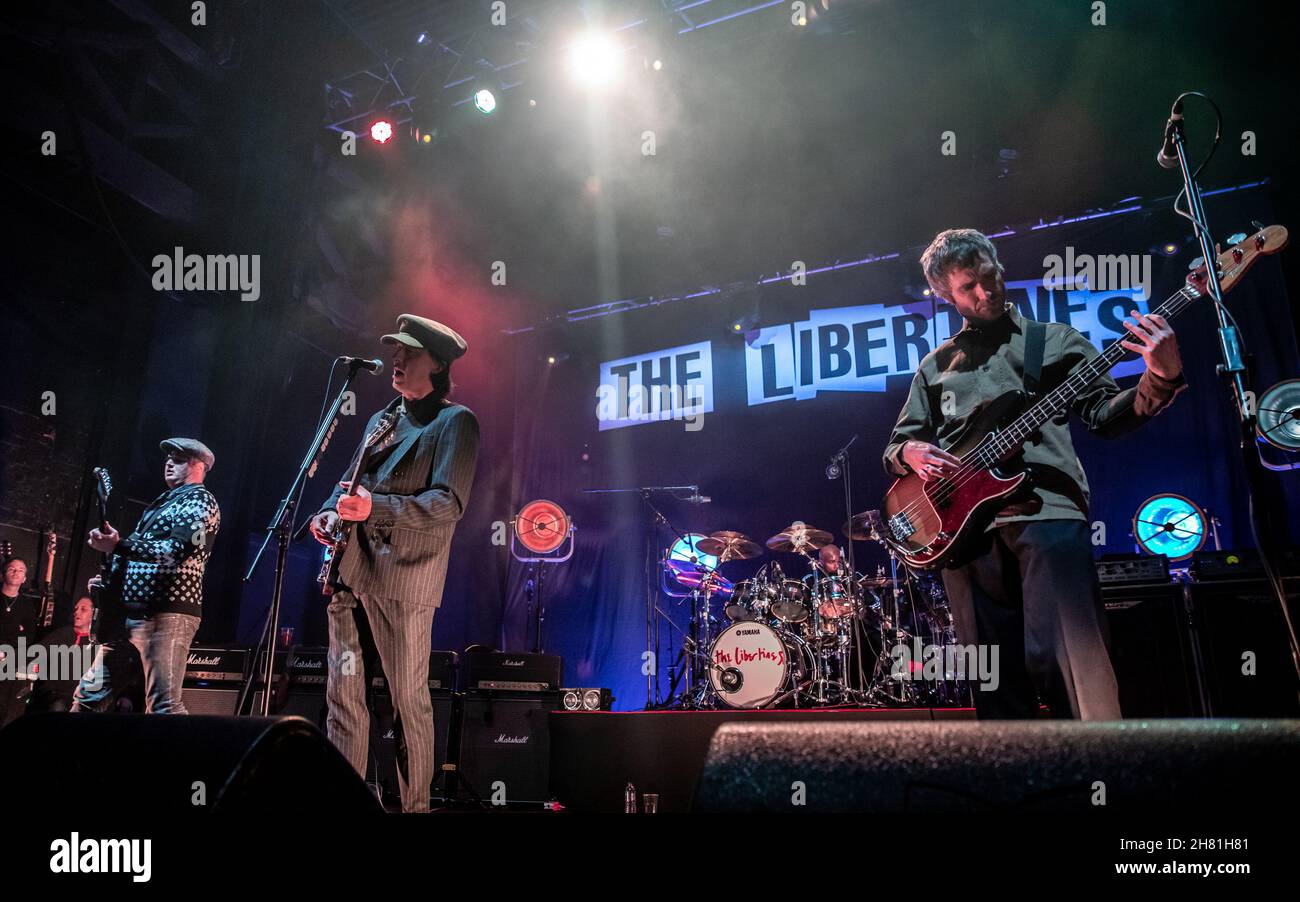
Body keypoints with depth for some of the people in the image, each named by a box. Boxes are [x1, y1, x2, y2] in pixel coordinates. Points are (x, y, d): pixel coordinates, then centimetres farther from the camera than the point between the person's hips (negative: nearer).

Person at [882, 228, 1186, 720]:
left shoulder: (1055, 341, 15)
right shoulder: (936, 366, 22)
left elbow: (1106, 415, 7)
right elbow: (897, 444, 23)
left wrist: (1161, 379, -12)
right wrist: (910, 453, -1)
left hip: (1045, 511, -3)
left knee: (1066, 659, -17)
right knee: (995, 679, 4)